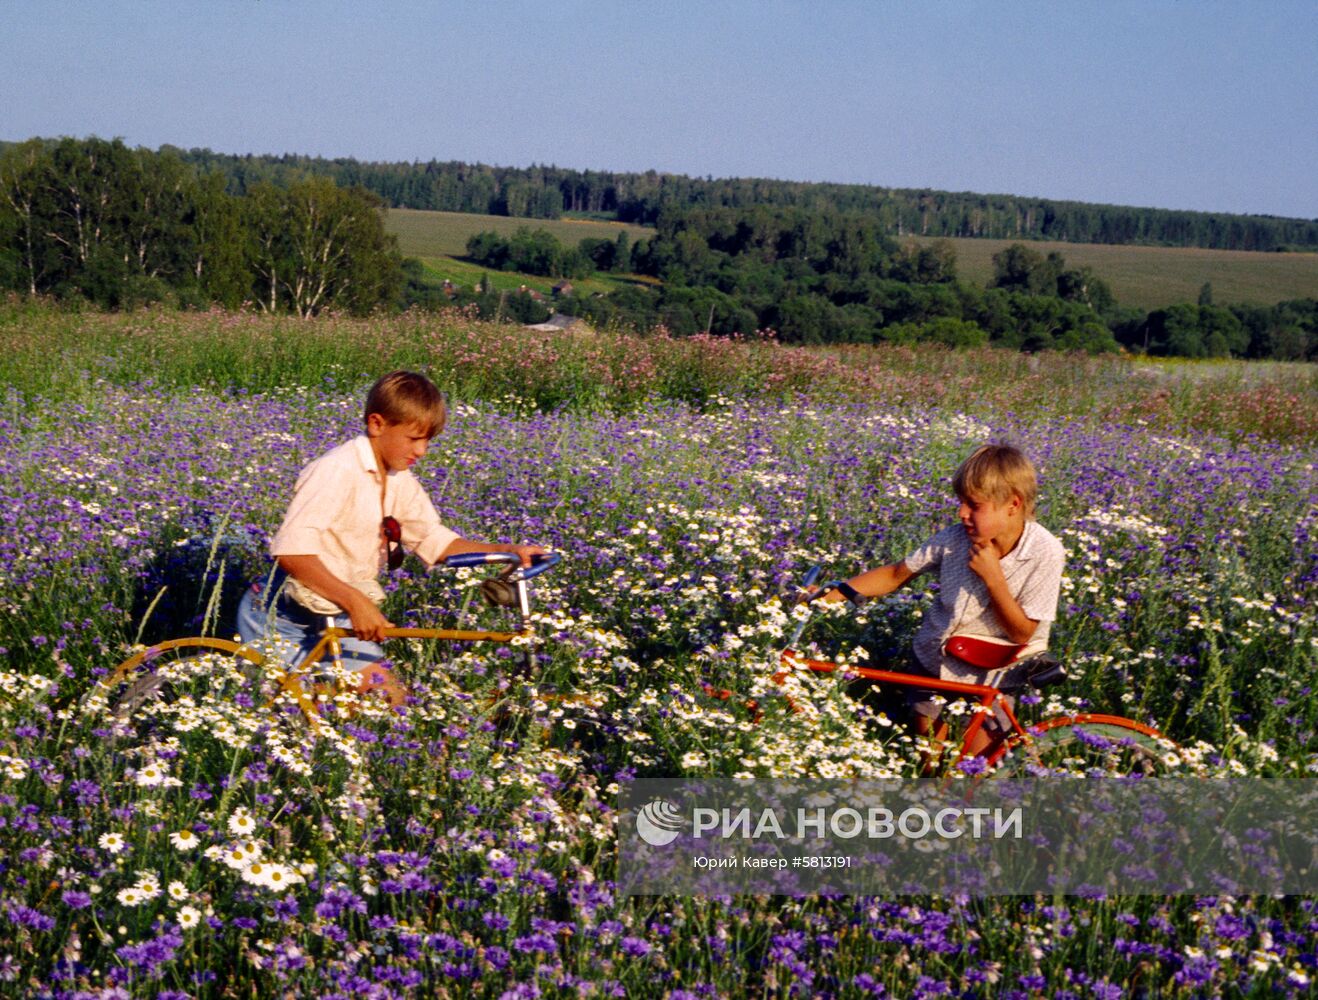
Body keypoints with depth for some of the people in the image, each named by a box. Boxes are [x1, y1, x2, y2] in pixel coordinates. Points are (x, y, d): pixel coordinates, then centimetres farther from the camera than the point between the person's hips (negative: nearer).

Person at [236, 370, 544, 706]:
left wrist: (506, 551, -7)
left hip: (343, 618, 8)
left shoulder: (401, 483, 8)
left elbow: (436, 542, 7)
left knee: (390, 696, -1)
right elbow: (291, 553, -28)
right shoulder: (337, 471, -19)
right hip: (287, 615, -8)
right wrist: (355, 602, -33)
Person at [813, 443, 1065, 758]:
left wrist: (993, 577, -30)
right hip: (935, 658, 3)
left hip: (991, 670, -3)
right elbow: (896, 574, -2)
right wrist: (837, 592, -14)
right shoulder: (955, 538, -14)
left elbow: (1021, 633, -19)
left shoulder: (1046, 553, -22)